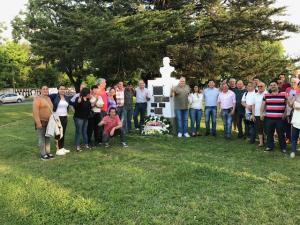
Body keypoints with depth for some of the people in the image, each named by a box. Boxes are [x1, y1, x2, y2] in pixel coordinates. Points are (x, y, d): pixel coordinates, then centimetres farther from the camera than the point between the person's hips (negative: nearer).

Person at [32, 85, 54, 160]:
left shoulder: (48, 98, 12)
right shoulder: (37, 98, -11)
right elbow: (35, 111, -18)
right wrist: (38, 122, -23)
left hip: (48, 121, 7)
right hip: (41, 121, -7)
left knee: (47, 138, 14)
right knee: (42, 138, -1)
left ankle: (48, 152, 23)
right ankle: (43, 154, 7)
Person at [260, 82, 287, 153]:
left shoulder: (284, 94, 1)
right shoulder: (266, 95, 8)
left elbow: (287, 104, 6)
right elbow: (263, 105, 13)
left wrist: (285, 113, -1)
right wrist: (261, 113, 5)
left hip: (280, 118, -2)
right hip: (269, 118, 2)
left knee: (281, 133, 4)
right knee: (269, 133, 9)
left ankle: (283, 147, 17)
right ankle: (269, 146, 20)